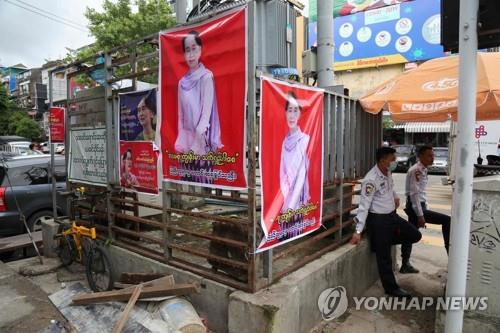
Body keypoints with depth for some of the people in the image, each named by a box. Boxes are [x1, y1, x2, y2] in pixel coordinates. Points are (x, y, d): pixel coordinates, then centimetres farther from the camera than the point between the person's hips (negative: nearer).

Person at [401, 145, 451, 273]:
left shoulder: (423, 170, 14)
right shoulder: (416, 170, -17)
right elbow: (414, 194, -22)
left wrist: (424, 210, 19)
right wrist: (420, 215, -22)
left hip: (419, 206, 10)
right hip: (415, 207, -10)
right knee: (447, 220, -11)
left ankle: (405, 265, 23)